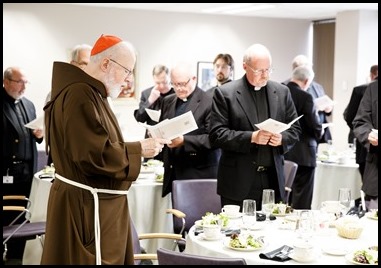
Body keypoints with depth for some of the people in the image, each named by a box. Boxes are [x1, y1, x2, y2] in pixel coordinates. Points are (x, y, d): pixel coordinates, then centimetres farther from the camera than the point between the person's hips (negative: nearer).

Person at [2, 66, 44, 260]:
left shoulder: (29, 105, 15)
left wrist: (39, 134, -1)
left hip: (26, 171, 7)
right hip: (6, 171, -6)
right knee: (5, 217, 1)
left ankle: (16, 257, 22)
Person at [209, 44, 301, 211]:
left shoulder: (282, 92, 11)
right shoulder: (225, 93, -2)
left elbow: (295, 129, 14)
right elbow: (216, 134, -8)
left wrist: (282, 138, -8)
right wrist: (251, 137, -17)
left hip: (273, 180, 4)